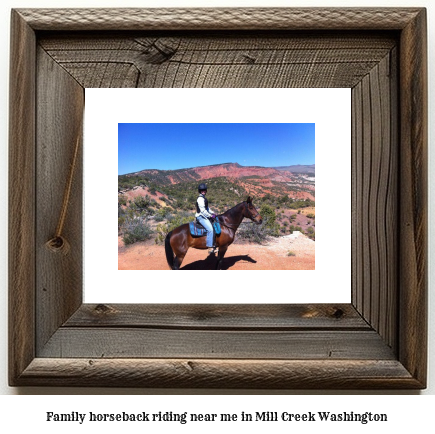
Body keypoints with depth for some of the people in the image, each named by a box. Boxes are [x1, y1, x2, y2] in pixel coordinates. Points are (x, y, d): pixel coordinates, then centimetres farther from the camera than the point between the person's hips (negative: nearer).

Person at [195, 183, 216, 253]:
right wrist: (210, 216, -15)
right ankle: (210, 247, -24)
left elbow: (207, 208, 27)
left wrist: (212, 213, 14)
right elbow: (202, 210, -21)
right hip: (201, 217, -11)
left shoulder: (203, 198, 17)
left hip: (204, 216, 11)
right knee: (210, 229, -25)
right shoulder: (200, 199, -15)